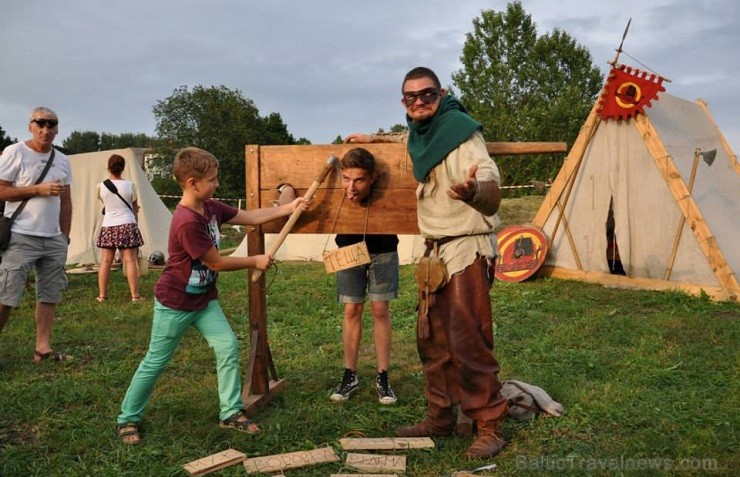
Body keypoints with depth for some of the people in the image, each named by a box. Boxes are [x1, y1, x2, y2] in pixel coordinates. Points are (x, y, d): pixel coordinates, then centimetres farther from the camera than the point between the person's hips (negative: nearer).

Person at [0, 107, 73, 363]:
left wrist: (65, 237, 13)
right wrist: (39, 190, -14)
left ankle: (43, 348, 12)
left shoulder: (62, 160, 13)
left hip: (54, 239, 6)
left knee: (50, 295, 6)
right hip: (21, 238, -6)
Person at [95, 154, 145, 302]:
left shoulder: (101, 186, -1)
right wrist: (135, 223, 20)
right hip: (127, 225, -2)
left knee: (105, 261, 7)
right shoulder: (130, 185, -5)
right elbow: (135, 208, 6)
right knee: (130, 260, -1)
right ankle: (135, 295, -1)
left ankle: (102, 295, 11)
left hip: (108, 227, 2)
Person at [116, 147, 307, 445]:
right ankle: (128, 418, 23)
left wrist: (288, 208, -1)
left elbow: (250, 217, 6)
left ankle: (231, 412, 10)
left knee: (228, 347, -1)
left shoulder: (211, 207, -3)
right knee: (156, 362, 5)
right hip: (174, 303, -8)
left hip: (204, 299, 8)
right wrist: (255, 262, -9)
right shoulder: (187, 222, -30)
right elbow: (217, 263, -22)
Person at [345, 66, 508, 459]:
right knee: (432, 339, 12)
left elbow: (492, 188, -27)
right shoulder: (420, 132, 9)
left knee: (468, 341, -10)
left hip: (468, 248, -9)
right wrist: (376, 139, 33)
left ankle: (489, 429, 2)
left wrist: (472, 189, -50)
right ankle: (439, 418, 24)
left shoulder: (459, 128, -15)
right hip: (437, 249, 9)